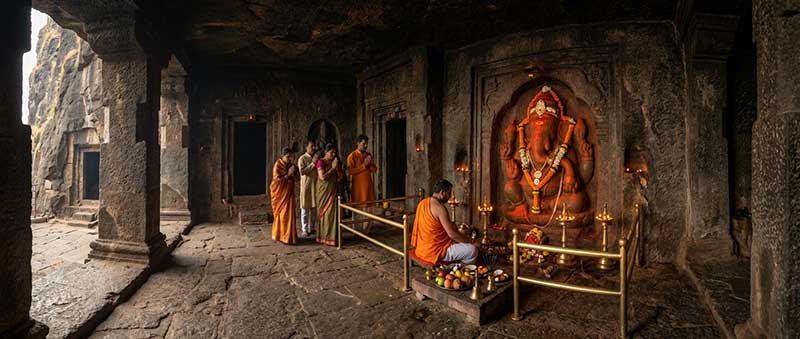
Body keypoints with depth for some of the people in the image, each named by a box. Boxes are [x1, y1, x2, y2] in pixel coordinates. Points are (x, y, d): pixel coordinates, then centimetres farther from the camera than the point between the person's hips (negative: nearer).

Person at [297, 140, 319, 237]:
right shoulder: (302, 158, -5)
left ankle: (312, 228, 18)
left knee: (314, 208, 9)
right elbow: (302, 171, -18)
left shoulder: (317, 157, 13)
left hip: (316, 186, 5)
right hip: (306, 186, -5)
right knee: (305, 209, -1)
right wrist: (313, 163, -20)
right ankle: (304, 230, 4)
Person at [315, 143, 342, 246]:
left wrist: (337, 167, -7)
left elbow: (340, 177, 9)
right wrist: (332, 168, -14)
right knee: (324, 213, -1)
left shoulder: (336, 162, 11)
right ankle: (324, 237, 6)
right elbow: (322, 177, -17)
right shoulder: (321, 162, -7)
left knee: (333, 212, 3)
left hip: (333, 191, 5)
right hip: (324, 191, -5)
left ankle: (332, 236, 9)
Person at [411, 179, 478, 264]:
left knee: (456, 241, 28)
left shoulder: (422, 203, 5)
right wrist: (470, 241, -4)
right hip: (434, 252, -9)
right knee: (472, 250, -9)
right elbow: (452, 234, -20)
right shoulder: (439, 207, -21)